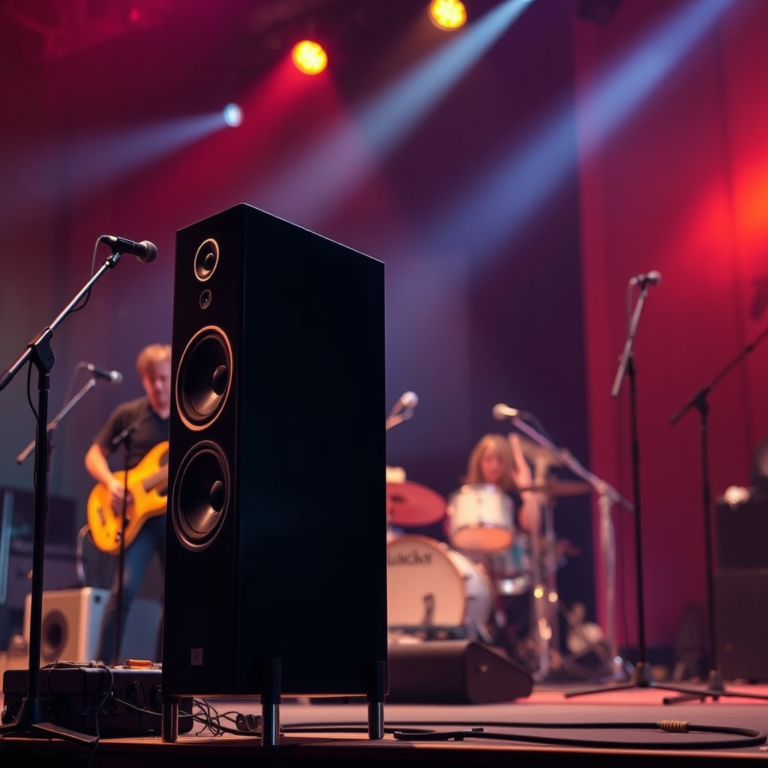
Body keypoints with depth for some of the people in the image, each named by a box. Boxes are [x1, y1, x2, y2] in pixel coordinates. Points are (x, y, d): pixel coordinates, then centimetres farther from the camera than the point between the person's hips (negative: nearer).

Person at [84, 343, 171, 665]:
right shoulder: (127, 414, 3)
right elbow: (94, 455, 7)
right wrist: (112, 484, -11)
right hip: (137, 513, -2)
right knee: (125, 588, -16)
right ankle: (103, 663, -5)